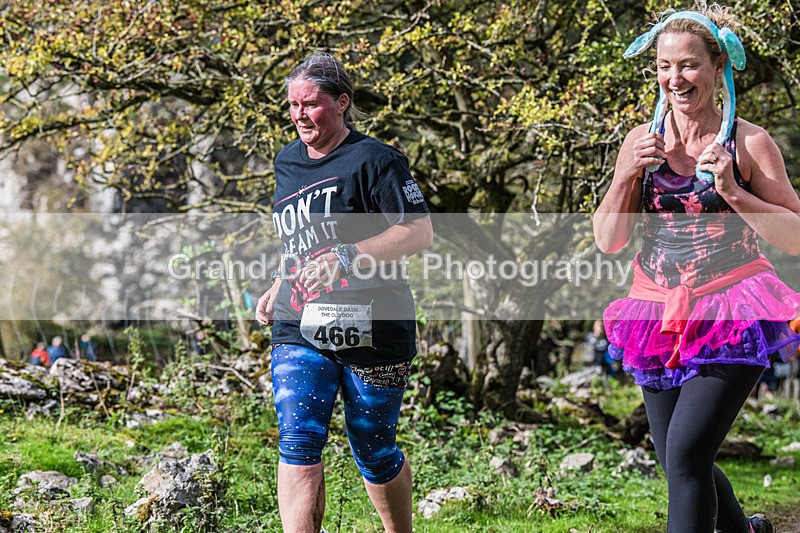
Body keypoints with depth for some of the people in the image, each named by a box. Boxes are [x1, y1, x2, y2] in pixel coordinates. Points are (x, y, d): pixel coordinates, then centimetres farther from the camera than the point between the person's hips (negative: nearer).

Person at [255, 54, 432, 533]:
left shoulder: (373, 159, -8)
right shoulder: (287, 162, 15)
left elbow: (420, 232, -16)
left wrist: (347, 258, -25)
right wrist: (278, 288, 17)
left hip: (371, 331, -5)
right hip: (299, 330, 5)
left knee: (374, 453, 9)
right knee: (298, 446, -12)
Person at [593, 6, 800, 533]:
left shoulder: (750, 142, -6)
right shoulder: (642, 140, 4)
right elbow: (608, 241, 3)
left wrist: (733, 193, -18)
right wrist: (627, 175, -12)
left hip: (732, 316, -5)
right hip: (660, 316, 5)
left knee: (686, 454, -18)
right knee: (680, 464, 14)